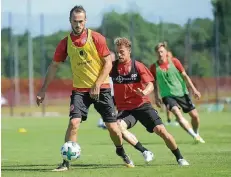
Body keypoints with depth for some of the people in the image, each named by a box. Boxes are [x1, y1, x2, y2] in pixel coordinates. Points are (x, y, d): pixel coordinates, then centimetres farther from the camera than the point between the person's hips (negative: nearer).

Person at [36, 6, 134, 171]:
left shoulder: (96, 38, -8)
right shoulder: (65, 43, -1)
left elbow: (108, 63, -7)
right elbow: (54, 66, 7)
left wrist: (97, 86, -15)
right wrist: (43, 90, 5)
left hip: (101, 88, -1)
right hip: (79, 89, 1)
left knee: (112, 125, 0)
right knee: (74, 122, -17)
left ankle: (121, 151, 30)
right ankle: (66, 162, -11)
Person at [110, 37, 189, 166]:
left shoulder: (138, 66, -2)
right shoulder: (113, 67, 2)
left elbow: (150, 85, -8)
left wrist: (145, 92, -30)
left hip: (142, 105, -1)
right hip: (124, 108, 1)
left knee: (160, 130, -12)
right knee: (118, 127, -30)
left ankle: (179, 158, 8)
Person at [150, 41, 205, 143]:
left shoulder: (174, 61, -3)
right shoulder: (154, 67, -3)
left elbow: (185, 76, 3)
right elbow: (154, 83, 11)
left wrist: (194, 89, -1)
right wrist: (156, 97, 6)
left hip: (182, 93, 2)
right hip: (167, 95, -2)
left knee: (194, 115, 1)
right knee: (177, 112, -29)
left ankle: (197, 134, 28)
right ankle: (194, 135, -33)